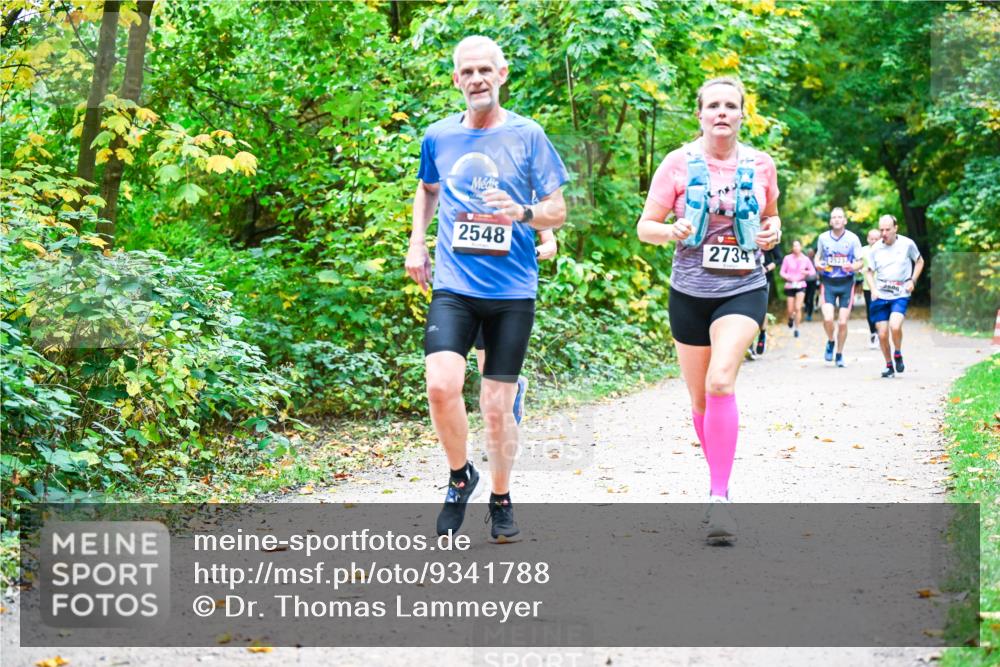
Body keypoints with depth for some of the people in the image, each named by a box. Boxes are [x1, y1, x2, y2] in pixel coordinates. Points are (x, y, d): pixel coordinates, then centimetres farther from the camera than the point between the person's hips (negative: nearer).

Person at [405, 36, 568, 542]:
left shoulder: (527, 135, 0)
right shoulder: (438, 136, 7)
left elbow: (557, 210, 2)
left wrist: (522, 212, -18)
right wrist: (416, 242, 15)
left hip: (512, 290, -1)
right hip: (453, 286, 1)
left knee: (497, 406, 2)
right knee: (441, 384, -19)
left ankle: (501, 499, 26)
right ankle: (460, 477, 7)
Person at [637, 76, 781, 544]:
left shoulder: (761, 165, 3)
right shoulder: (678, 163, -2)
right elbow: (645, 226, 0)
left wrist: (772, 231, -2)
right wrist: (671, 231, -22)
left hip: (744, 290, -1)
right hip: (690, 293, 1)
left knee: (721, 381, -22)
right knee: (700, 398, 9)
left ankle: (719, 497, -22)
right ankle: (718, 479, 32)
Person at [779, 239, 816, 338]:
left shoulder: (805, 259, -1)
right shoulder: (787, 258, -5)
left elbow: (813, 271, 8)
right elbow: (782, 272, 0)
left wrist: (806, 272, -13)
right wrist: (788, 277, -19)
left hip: (801, 286, 0)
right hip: (790, 286, 0)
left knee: (798, 308, -13)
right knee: (790, 310, 4)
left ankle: (796, 328, -1)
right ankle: (791, 317, 41)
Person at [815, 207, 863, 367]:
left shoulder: (853, 239, 0)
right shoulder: (823, 238, 4)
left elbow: (860, 263, 4)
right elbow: (818, 255, 19)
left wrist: (852, 267, -18)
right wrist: (818, 264, -3)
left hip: (846, 282, 0)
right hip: (828, 282, 0)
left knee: (842, 322, 0)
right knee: (828, 318, -17)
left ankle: (839, 355, 18)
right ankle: (830, 342, 15)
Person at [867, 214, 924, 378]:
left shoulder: (907, 244, -3)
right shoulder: (876, 248, 2)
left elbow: (919, 261, 12)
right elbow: (870, 272, 13)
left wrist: (912, 280, -1)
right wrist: (873, 289, -4)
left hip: (900, 295, -3)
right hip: (880, 297, 3)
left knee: (895, 326, -25)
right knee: (882, 334, 0)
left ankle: (898, 354, 3)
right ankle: (889, 365, 20)